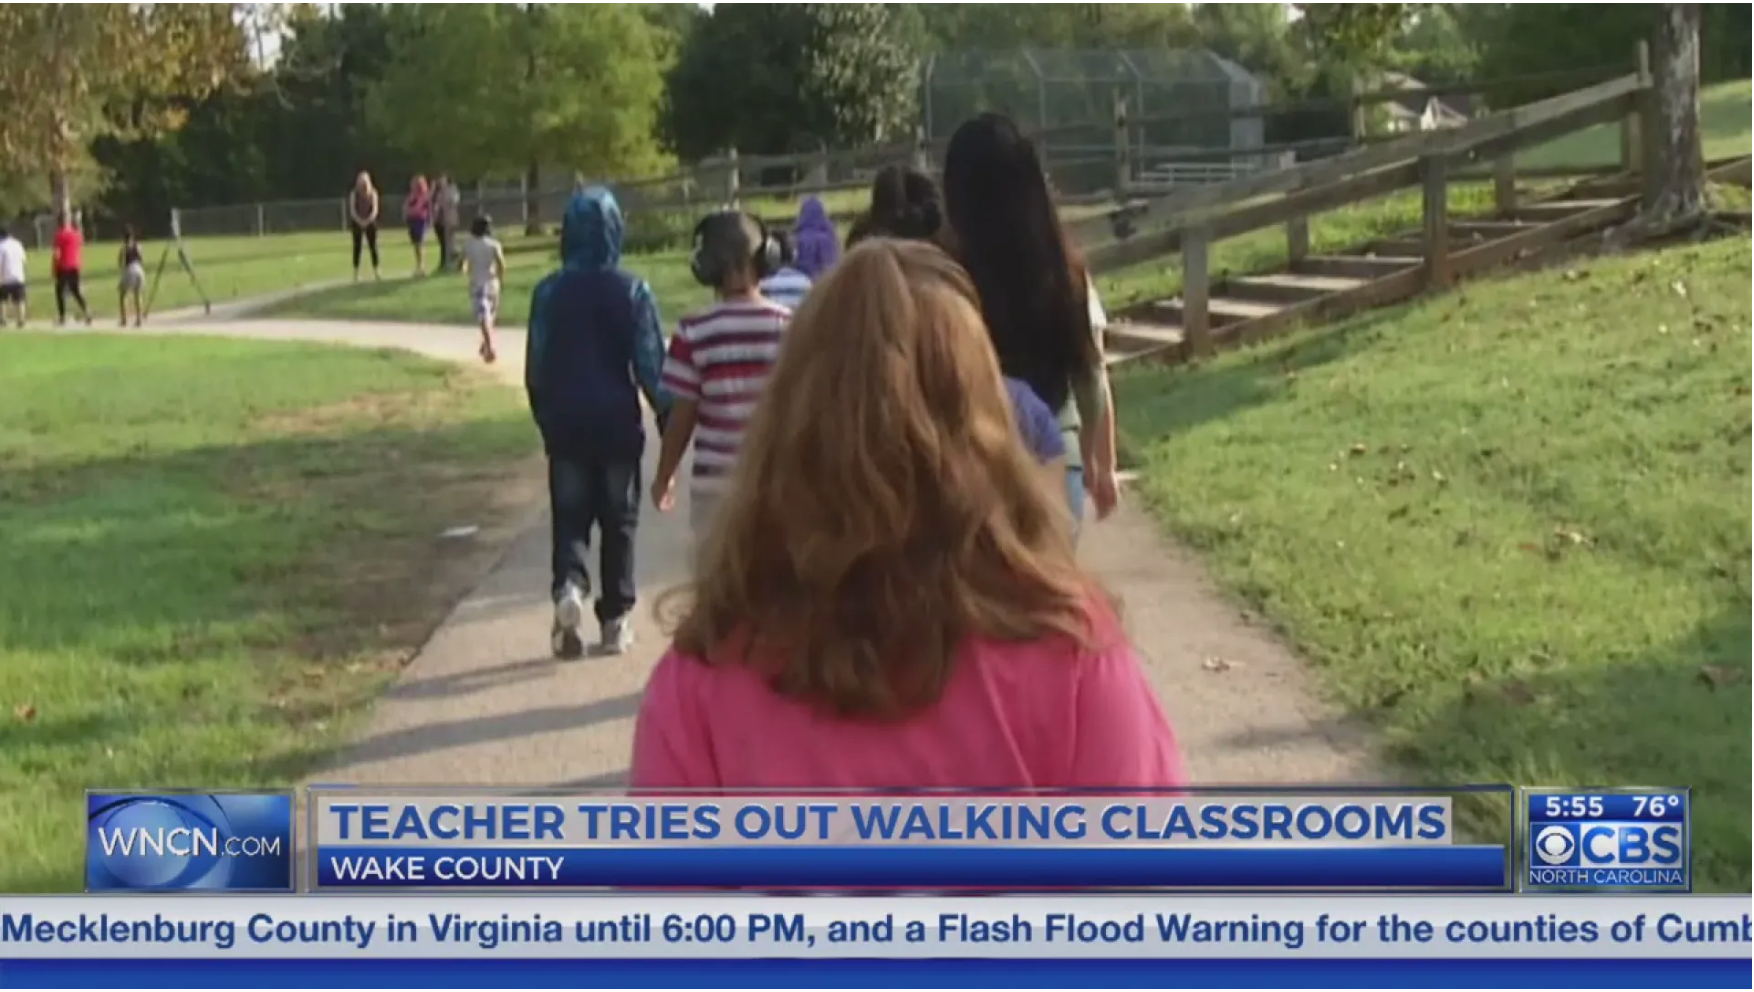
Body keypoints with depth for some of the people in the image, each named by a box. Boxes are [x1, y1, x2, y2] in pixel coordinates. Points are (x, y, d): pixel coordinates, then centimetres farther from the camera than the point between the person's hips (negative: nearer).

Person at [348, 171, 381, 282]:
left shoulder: (373, 193, 2)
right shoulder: (354, 193, -1)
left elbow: (375, 210, -2)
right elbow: (352, 210, -4)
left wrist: (368, 220, -15)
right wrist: (360, 221, -15)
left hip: (370, 223, 1)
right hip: (357, 223, -1)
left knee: (373, 247, 0)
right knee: (357, 248, -2)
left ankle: (375, 272, 4)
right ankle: (356, 274, 0)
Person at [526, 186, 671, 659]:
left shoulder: (548, 291, -2)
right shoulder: (632, 290, -7)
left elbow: (536, 368, 2)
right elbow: (652, 363, -8)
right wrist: (669, 420, 1)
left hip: (566, 425, 1)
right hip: (618, 423, -1)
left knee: (570, 516, 10)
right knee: (618, 521, 11)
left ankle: (568, 584, -18)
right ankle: (615, 619, 14)